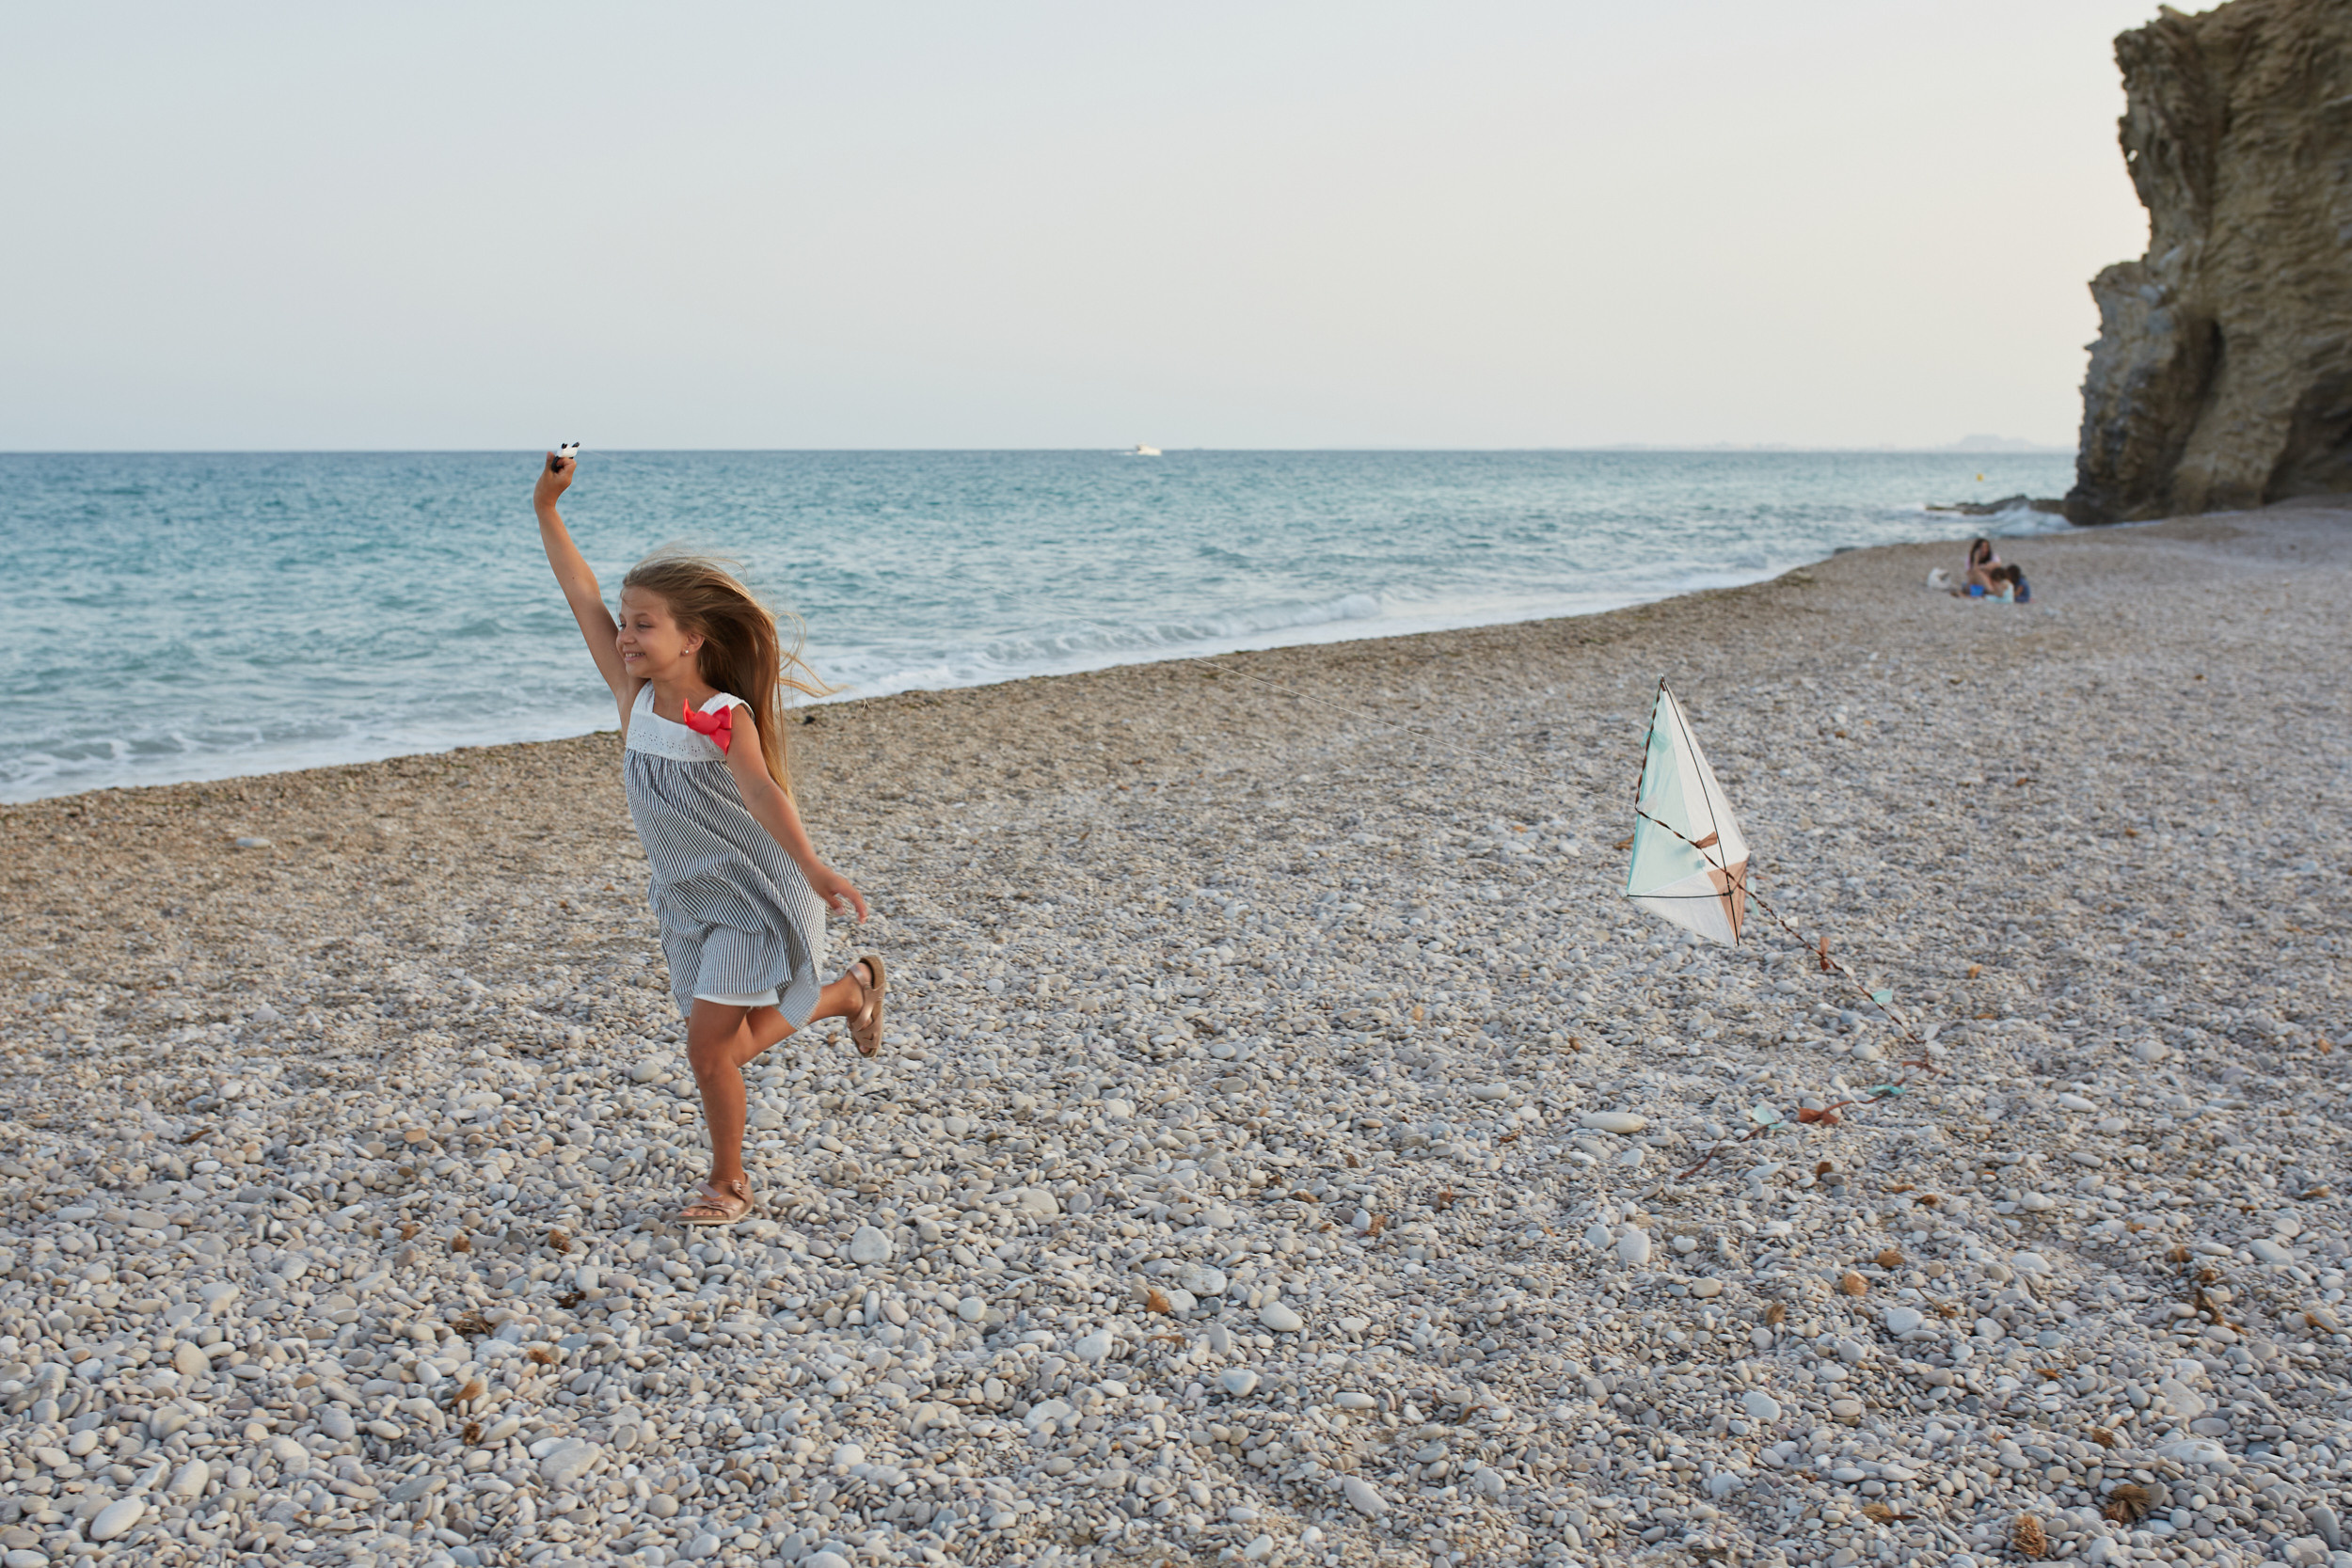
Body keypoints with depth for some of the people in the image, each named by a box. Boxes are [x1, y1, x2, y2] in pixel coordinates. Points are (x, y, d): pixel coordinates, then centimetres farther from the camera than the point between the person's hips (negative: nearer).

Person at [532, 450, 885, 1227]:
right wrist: (548, 512, -3)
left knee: (710, 1047, -8)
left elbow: (762, 792, -40)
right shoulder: (634, 696, -7)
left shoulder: (724, 718, -24)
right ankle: (848, 991, 40)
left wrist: (813, 869, -56)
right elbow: (584, 601, -4)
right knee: (731, 1044, 16)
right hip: (688, 900, 7)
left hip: (755, 899, -7)